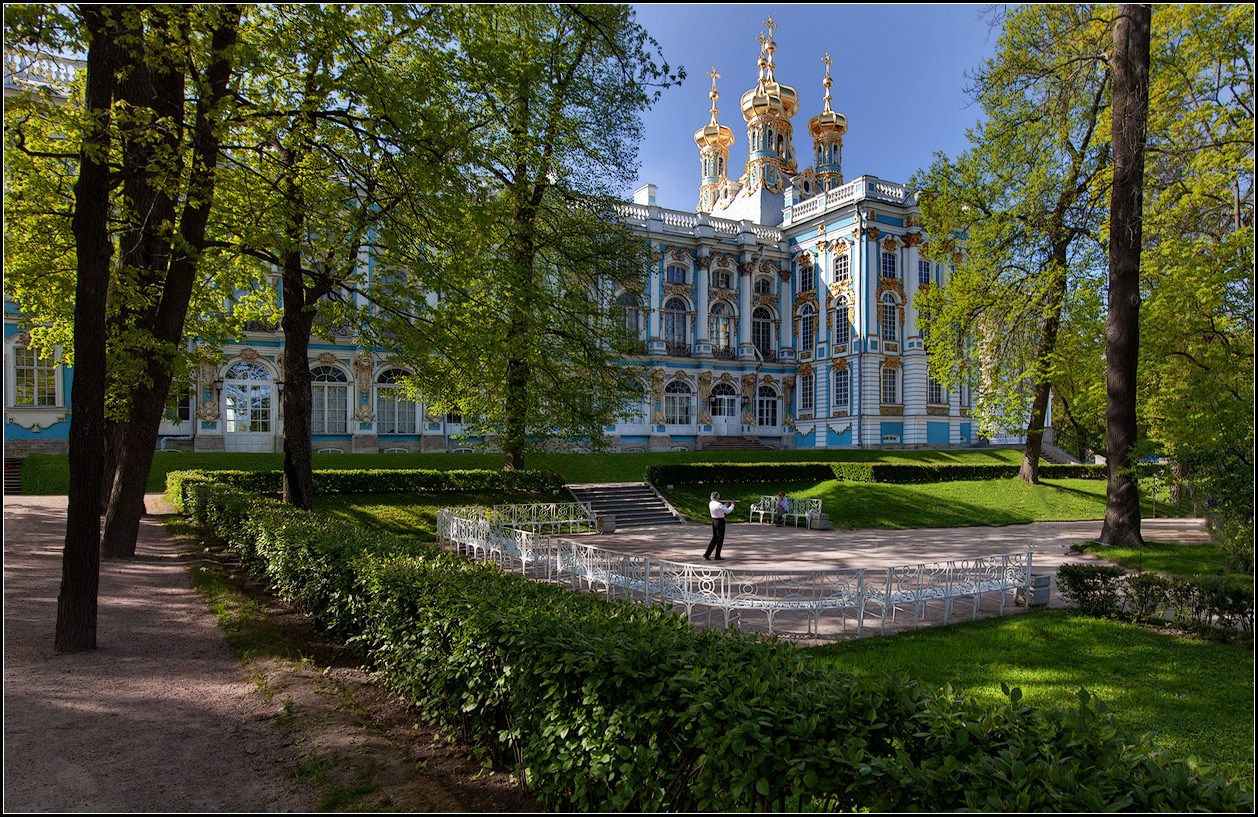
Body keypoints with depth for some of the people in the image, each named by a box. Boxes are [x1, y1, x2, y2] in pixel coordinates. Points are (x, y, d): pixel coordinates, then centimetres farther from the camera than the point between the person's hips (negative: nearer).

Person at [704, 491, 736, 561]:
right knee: (720, 539, 3)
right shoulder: (718, 505, -22)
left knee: (714, 538, 18)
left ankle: (707, 554, 17)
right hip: (720, 522, -8)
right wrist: (732, 504, -2)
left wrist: (726, 504, 16)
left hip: (714, 521, 8)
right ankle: (717, 557, 9)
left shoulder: (710, 504, 4)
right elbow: (728, 511, -16)